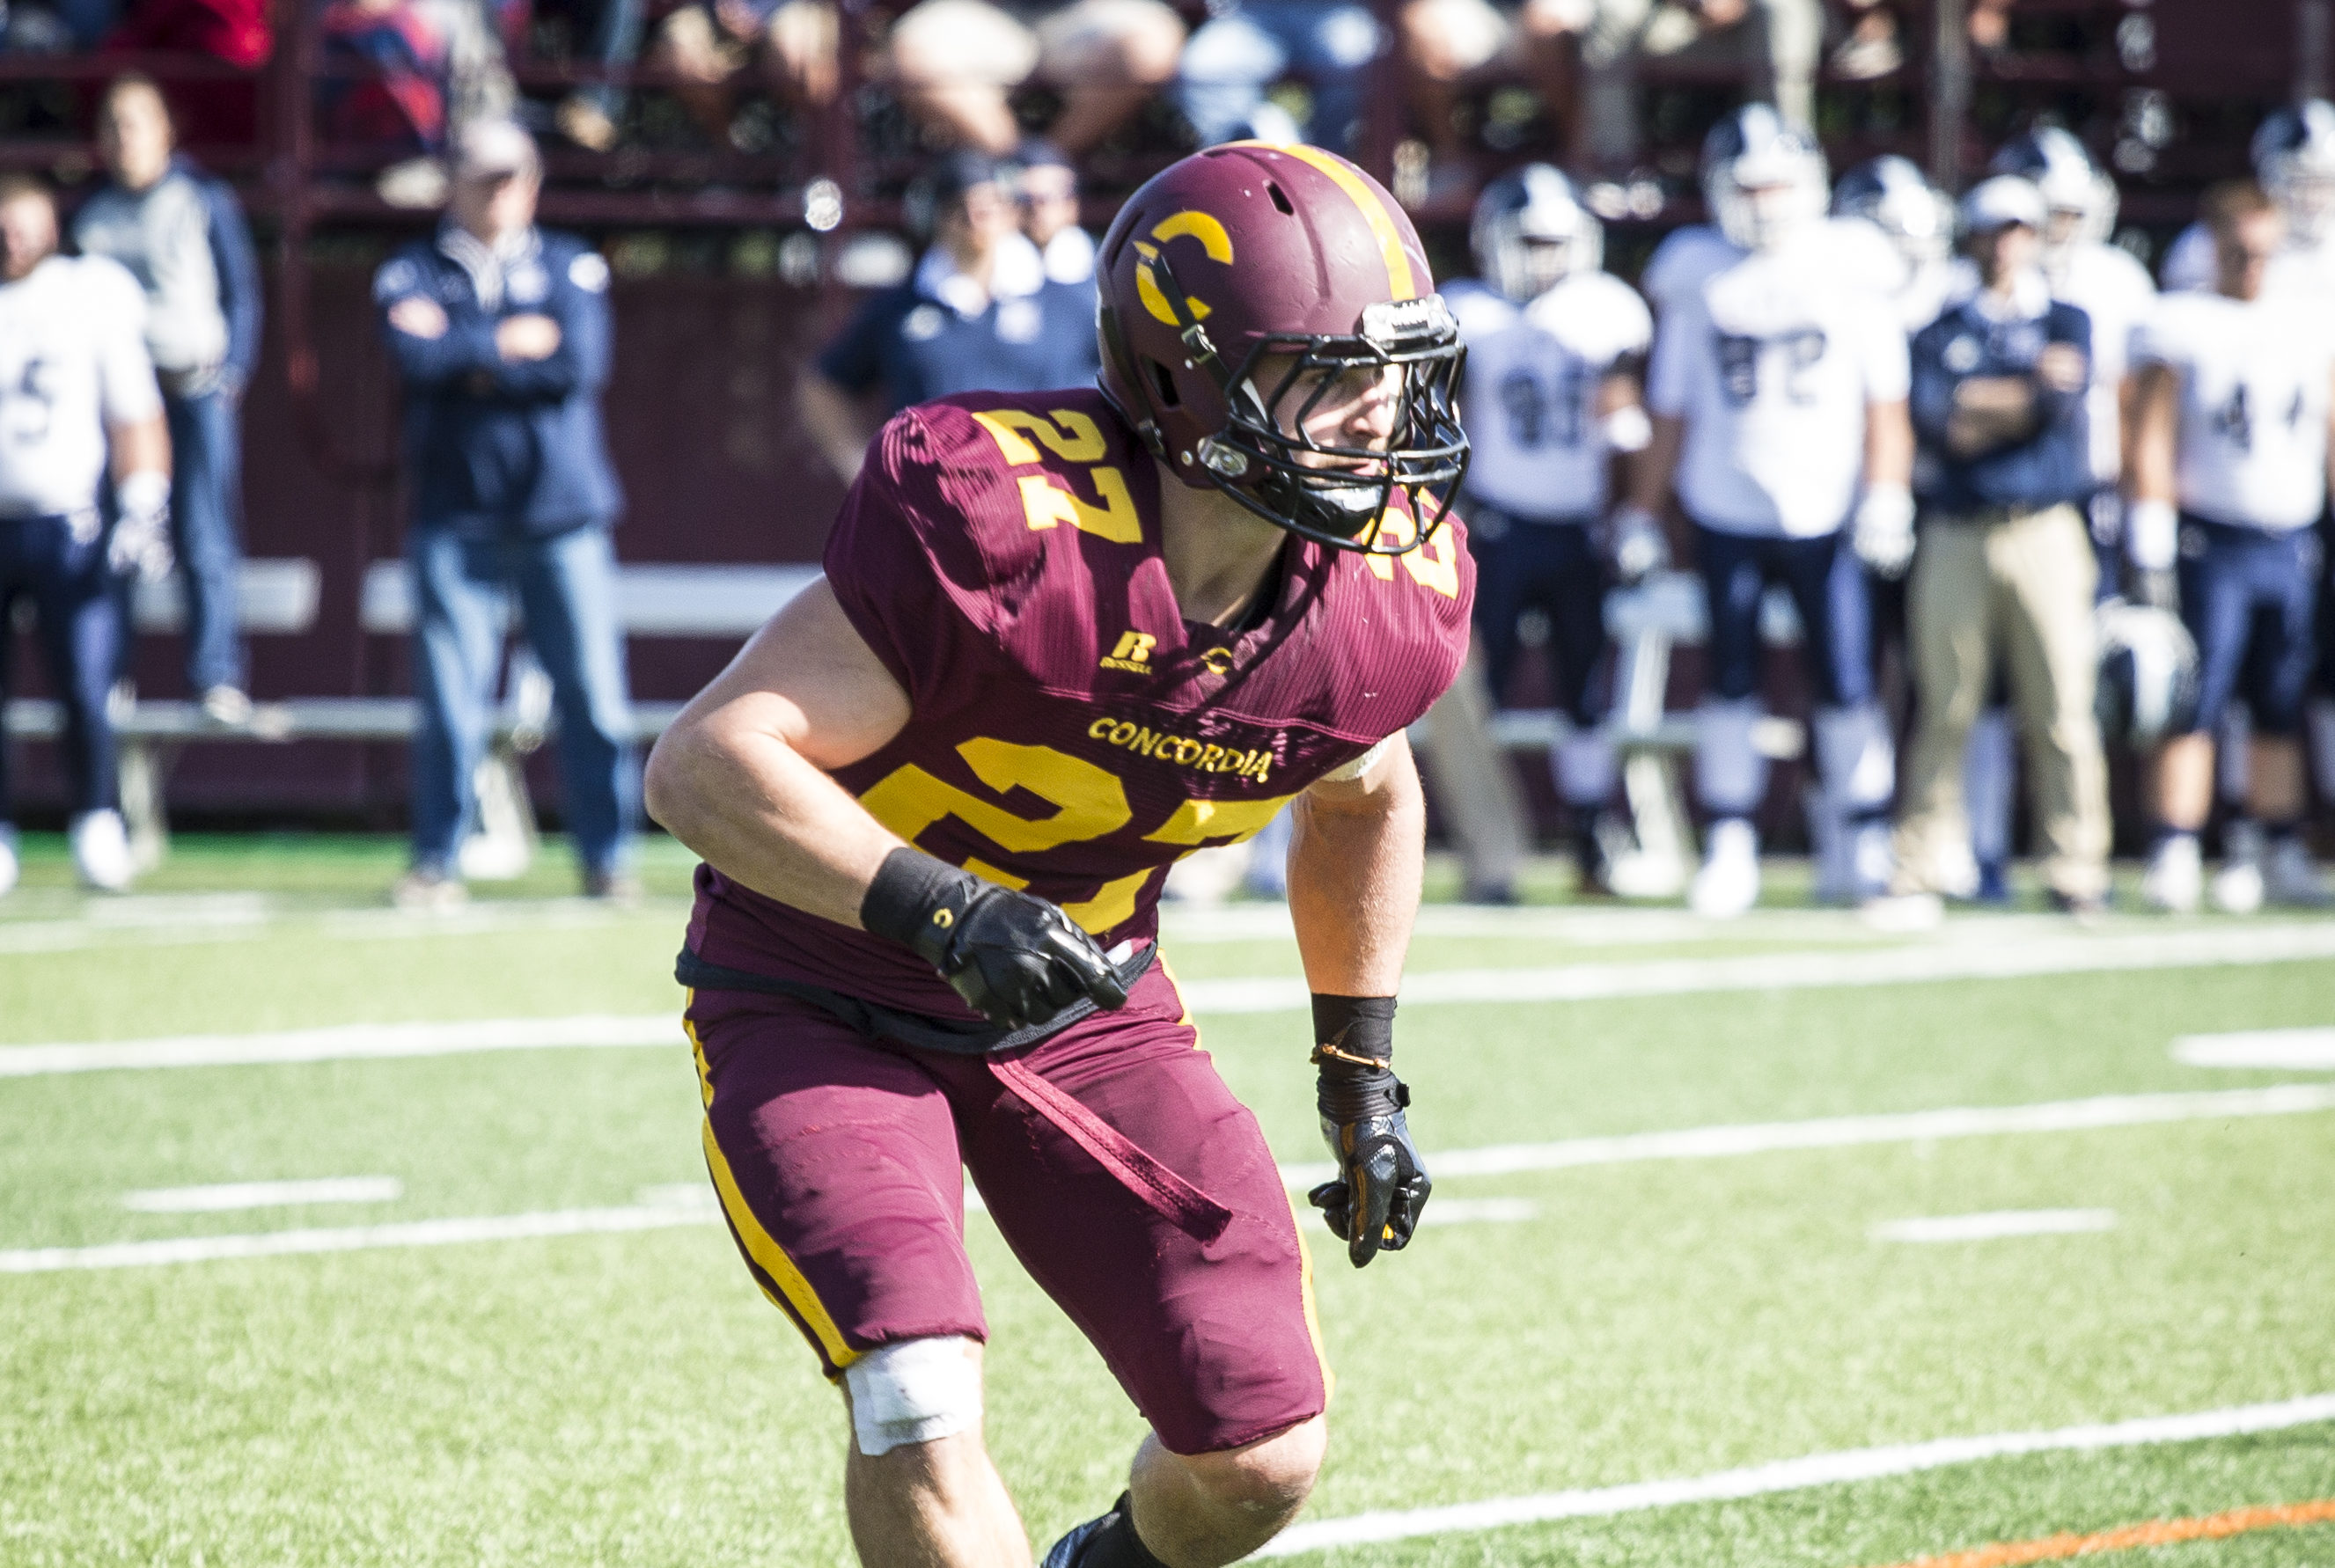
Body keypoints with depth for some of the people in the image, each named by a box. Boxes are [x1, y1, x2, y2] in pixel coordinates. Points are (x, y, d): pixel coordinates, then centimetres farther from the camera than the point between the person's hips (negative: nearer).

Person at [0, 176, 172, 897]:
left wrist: (142, 511, -2)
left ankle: (98, 829, 4)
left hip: (64, 522, -2)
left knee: (85, 689, -9)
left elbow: (135, 414, 7)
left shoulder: (91, 296, 4)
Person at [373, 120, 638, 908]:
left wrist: (469, 360, -5)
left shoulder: (569, 266, 10)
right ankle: (437, 863, 3)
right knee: (449, 698, -4)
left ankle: (607, 858, 7)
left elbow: (580, 363, -7)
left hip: (561, 515, 0)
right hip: (456, 515, 0)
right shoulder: (414, 272, 9)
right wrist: (512, 342, -5)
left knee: (593, 694, -1)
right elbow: (417, 354, -11)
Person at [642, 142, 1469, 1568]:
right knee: (923, 1411, -25)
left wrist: (1363, 1075, 13)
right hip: (825, 1004, -5)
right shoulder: (1000, 526, -31)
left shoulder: (1392, 591, -12)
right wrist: (939, 911, -44)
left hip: (1083, 997, 5)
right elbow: (705, 763, -32)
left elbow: (1361, 796, 13)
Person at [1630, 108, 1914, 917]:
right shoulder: (1701, 296, 7)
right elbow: (1669, 418, 12)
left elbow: (1886, 408, 6)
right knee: (1731, 682, 3)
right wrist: (1642, 514, 8)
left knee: (1846, 682, -5)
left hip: (1824, 515, -1)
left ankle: (1863, 847, 4)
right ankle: (1729, 849, 9)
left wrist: (1887, 499, -5)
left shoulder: (1850, 291, 4)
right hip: (1727, 515, 1)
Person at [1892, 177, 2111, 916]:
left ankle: (2075, 868, 0)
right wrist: (2030, 388, -4)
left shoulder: (2067, 323, 11)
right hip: (1956, 536, 1)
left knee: (2062, 708, -4)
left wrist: (1978, 408, -3)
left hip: (2046, 530, -1)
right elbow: (1932, 418, -4)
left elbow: (2063, 404, -7)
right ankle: (1928, 862, 6)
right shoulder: (1942, 333, 13)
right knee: (1944, 708, 0)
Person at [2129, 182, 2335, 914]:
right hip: (2213, 543, -4)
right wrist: (2153, 551, -8)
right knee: (2197, 706, -7)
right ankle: (2174, 856, -6)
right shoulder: (2181, 326, -2)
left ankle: (2276, 852, 14)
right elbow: (2151, 442, -4)